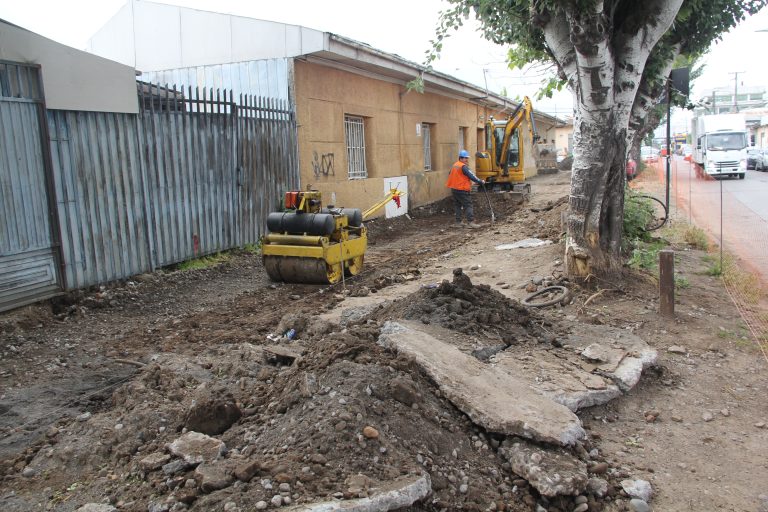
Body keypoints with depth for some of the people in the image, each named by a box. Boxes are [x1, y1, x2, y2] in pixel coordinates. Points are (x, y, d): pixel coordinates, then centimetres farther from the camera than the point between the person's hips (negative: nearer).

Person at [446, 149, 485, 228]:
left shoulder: (454, 166, 13)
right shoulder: (463, 167, -15)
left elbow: (450, 176, 22)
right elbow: (471, 176, -20)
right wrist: (480, 182, -15)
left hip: (454, 189, 9)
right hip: (462, 190, -9)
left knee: (457, 205, 15)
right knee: (468, 205, -8)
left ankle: (458, 222, 18)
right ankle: (471, 222, -15)